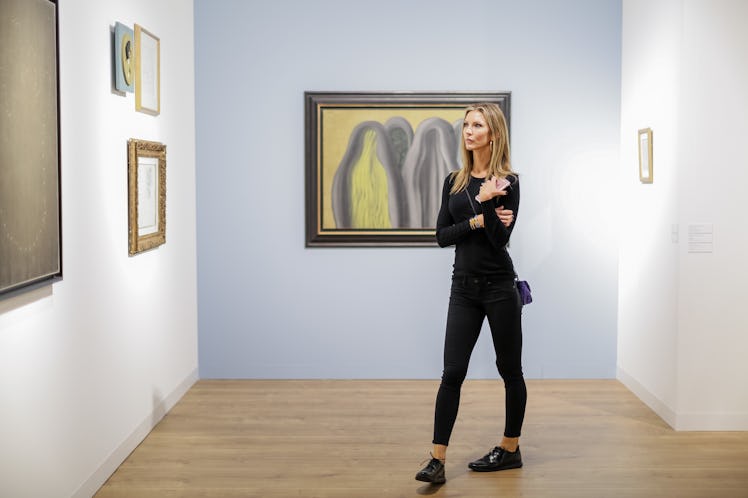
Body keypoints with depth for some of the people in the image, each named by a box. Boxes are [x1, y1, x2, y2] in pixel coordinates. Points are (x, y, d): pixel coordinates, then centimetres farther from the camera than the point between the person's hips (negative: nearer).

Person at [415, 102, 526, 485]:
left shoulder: (507, 181, -5)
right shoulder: (454, 181, 9)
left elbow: (500, 237, -14)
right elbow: (441, 235, 1)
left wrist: (486, 201, -23)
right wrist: (477, 221, -11)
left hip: (498, 285, -4)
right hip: (463, 286, 4)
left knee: (509, 369, 9)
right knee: (452, 372, -2)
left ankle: (510, 449, 24)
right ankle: (437, 460, -1)